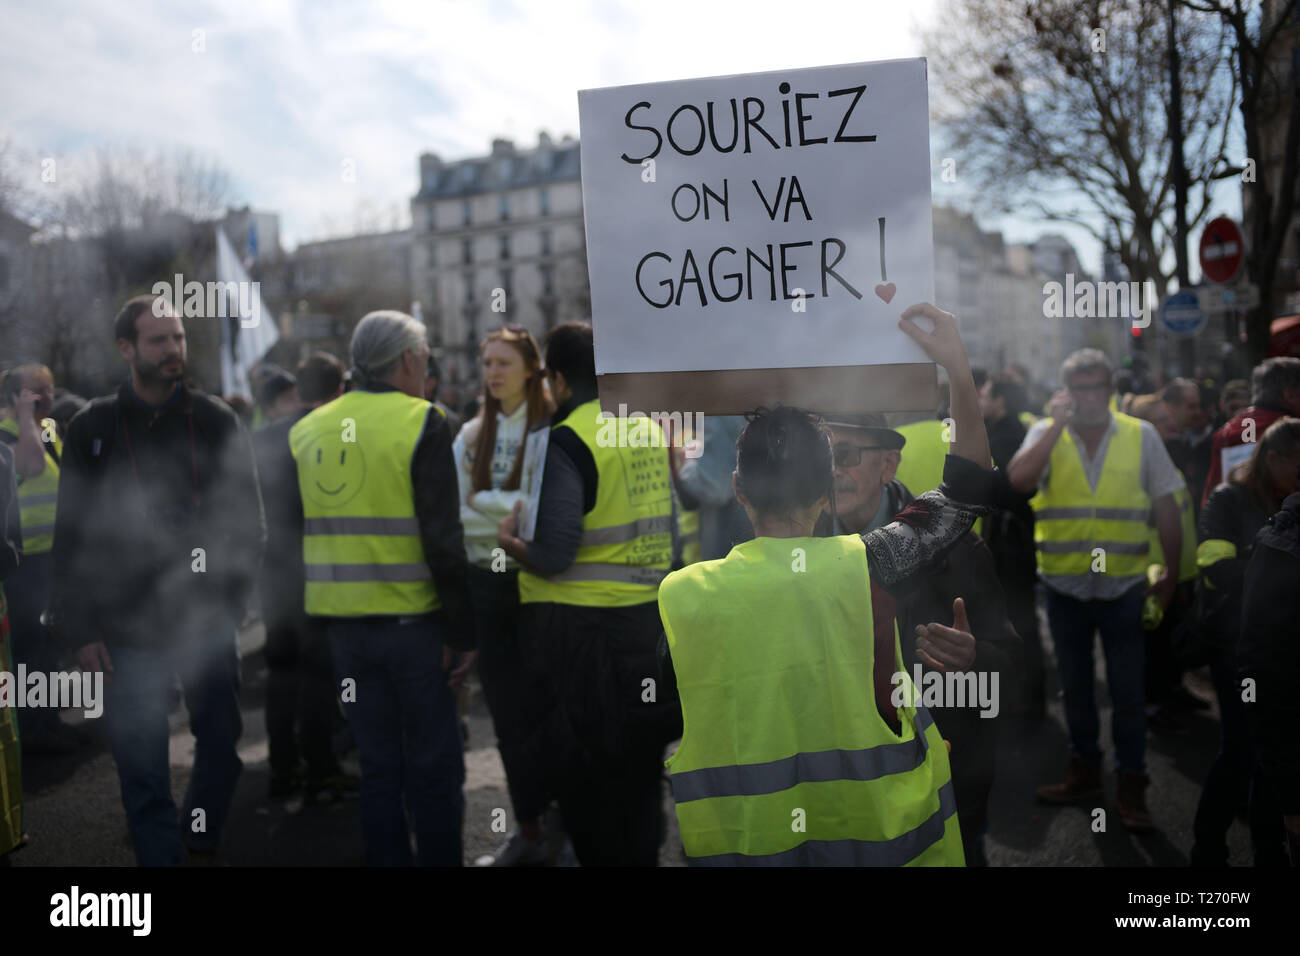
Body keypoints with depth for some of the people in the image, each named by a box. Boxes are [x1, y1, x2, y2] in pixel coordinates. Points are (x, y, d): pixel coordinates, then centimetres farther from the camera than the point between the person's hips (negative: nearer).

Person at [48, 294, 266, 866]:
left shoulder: (217, 423, 3)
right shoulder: (91, 429, 3)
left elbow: (249, 523, 5)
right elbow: (70, 539, 4)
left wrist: (229, 597, -5)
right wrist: (78, 629, -1)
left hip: (207, 623, 1)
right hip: (127, 628, 0)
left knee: (222, 743, 8)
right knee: (141, 769, 3)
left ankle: (199, 843, 31)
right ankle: (160, 855, 18)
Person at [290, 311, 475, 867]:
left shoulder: (306, 430, 7)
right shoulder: (422, 423, -11)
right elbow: (443, 541, -16)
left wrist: (311, 621, 19)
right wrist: (463, 632, -11)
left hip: (343, 625, 5)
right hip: (414, 621, -5)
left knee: (378, 767, 16)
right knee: (434, 771, 6)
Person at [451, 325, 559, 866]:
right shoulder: (471, 436, 10)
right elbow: (454, 511, 4)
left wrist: (485, 500, -11)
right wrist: (512, 516, -10)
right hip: (487, 582, 5)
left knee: (543, 707, 3)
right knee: (506, 713, 10)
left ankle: (559, 825, 19)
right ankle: (527, 831, 22)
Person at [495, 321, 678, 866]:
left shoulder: (566, 440, -15)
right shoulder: (649, 428, 6)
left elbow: (552, 556, -20)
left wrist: (508, 540, -2)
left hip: (581, 624, -7)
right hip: (650, 616, 7)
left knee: (580, 768, 8)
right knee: (638, 765, 19)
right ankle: (642, 853, 31)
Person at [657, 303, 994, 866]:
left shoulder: (676, 595, -13)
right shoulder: (861, 566, -16)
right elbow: (967, 492, -3)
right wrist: (957, 368, -4)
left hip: (734, 842, 2)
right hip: (869, 829, -1)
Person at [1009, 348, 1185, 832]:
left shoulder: (1141, 435, -2)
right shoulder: (1046, 434, -2)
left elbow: (1166, 508, 3)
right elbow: (1019, 479, -22)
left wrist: (1171, 574, 2)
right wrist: (1060, 423, -22)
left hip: (1123, 586, -1)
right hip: (1064, 584, 1)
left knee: (1127, 690, 4)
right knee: (1075, 684, 15)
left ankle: (1132, 787, 18)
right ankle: (1084, 772, 31)